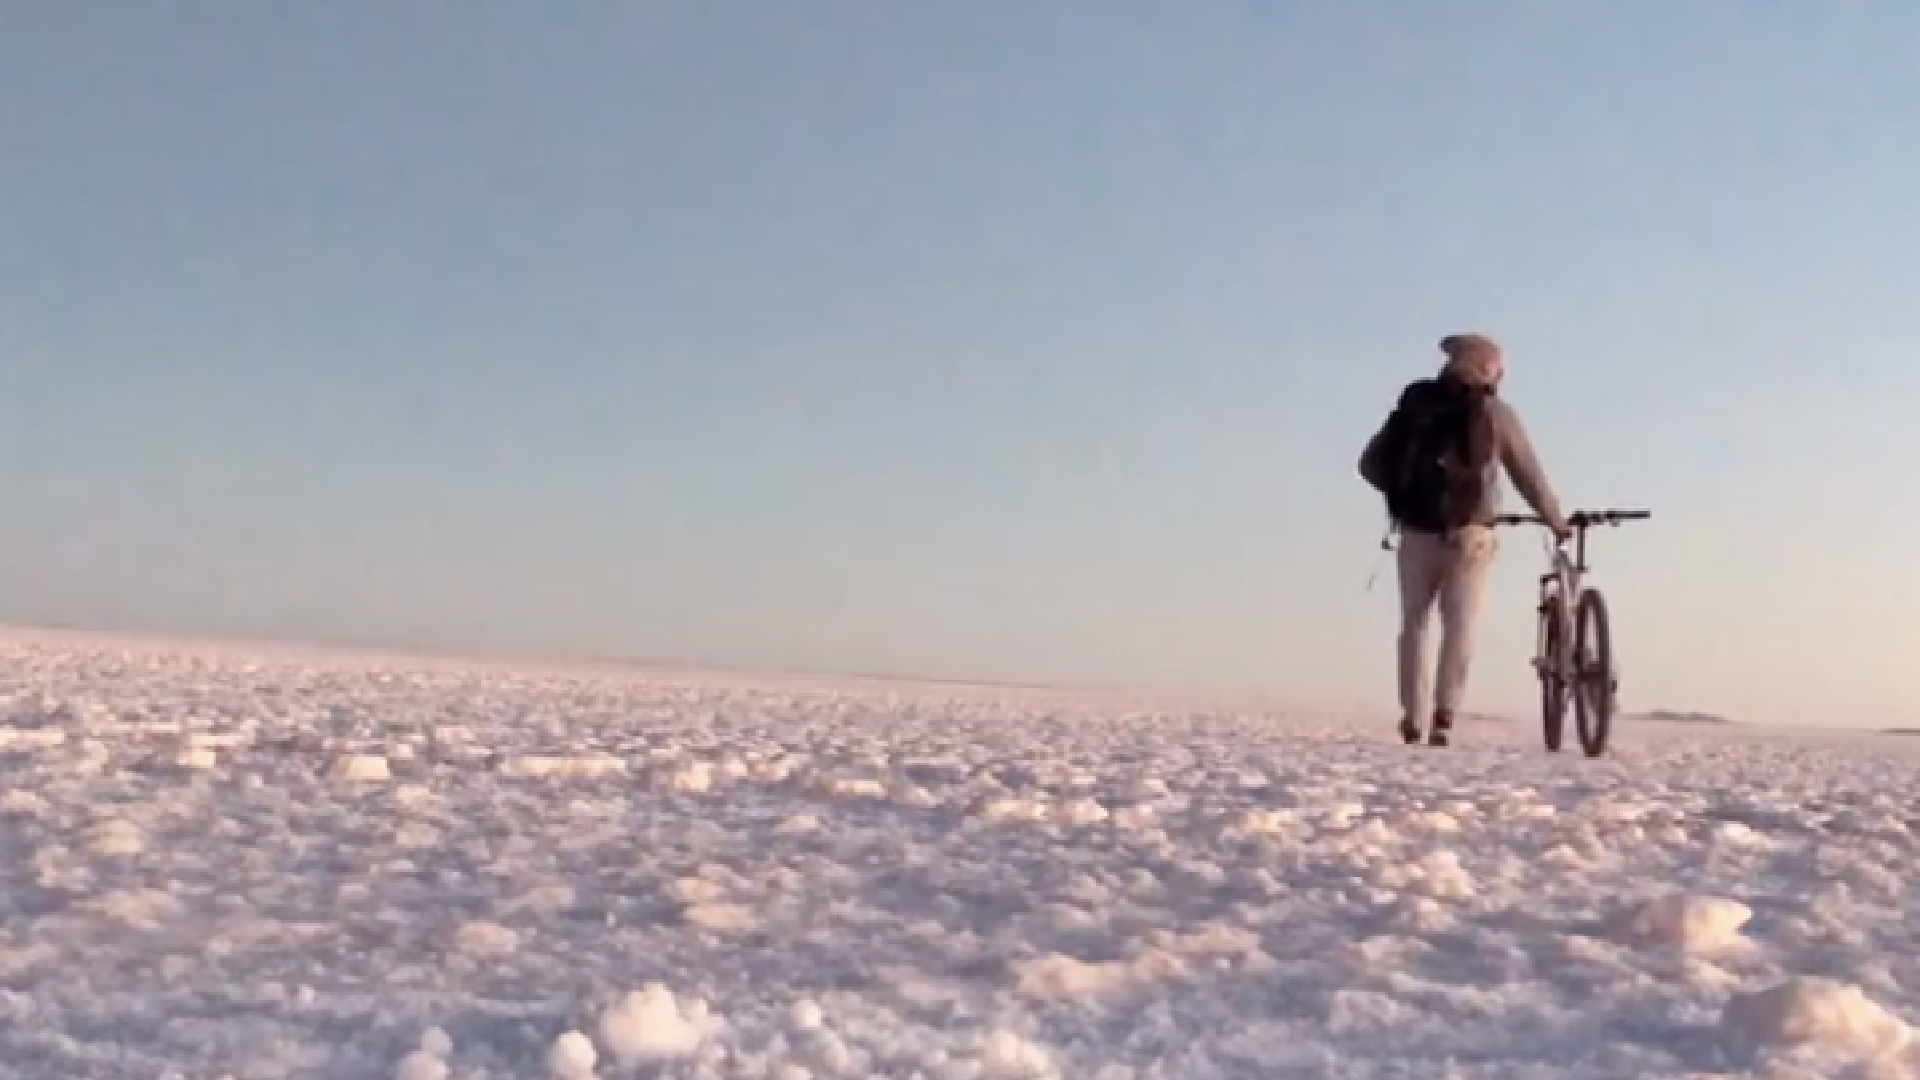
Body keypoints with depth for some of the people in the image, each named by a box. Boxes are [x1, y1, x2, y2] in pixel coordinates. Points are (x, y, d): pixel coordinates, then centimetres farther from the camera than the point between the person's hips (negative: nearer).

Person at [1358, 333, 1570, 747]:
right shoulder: (1495, 413, 0)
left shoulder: (1414, 403, 8)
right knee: (1460, 628, 3)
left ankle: (1413, 722, 8)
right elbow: (1530, 476, 5)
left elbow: (1370, 463, 9)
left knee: (1414, 624, 12)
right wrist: (1557, 522, 20)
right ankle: (1444, 716, -11)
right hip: (1467, 535, -2)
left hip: (1416, 533, 3)